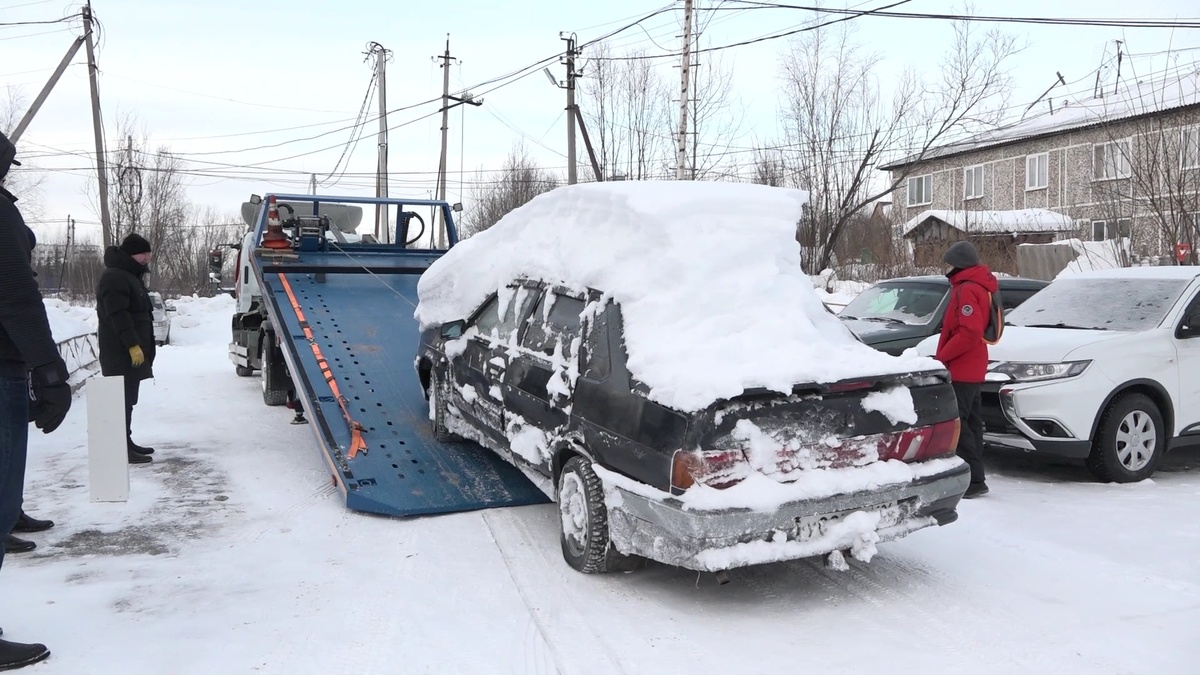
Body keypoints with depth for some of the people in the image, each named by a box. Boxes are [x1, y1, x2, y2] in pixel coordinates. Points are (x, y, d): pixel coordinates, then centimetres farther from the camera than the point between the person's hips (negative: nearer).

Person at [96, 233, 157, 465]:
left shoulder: (129, 275, 20)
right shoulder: (115, 277, -13)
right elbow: (119, 315, -22)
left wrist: (142, 346, 23)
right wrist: (133, 344, -26)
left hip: (131, 350, 11)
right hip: (122, 352, -11)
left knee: (127, 398, 14)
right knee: (122, 398, -10)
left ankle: (126, 442, 21)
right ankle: (121, 448, -10)